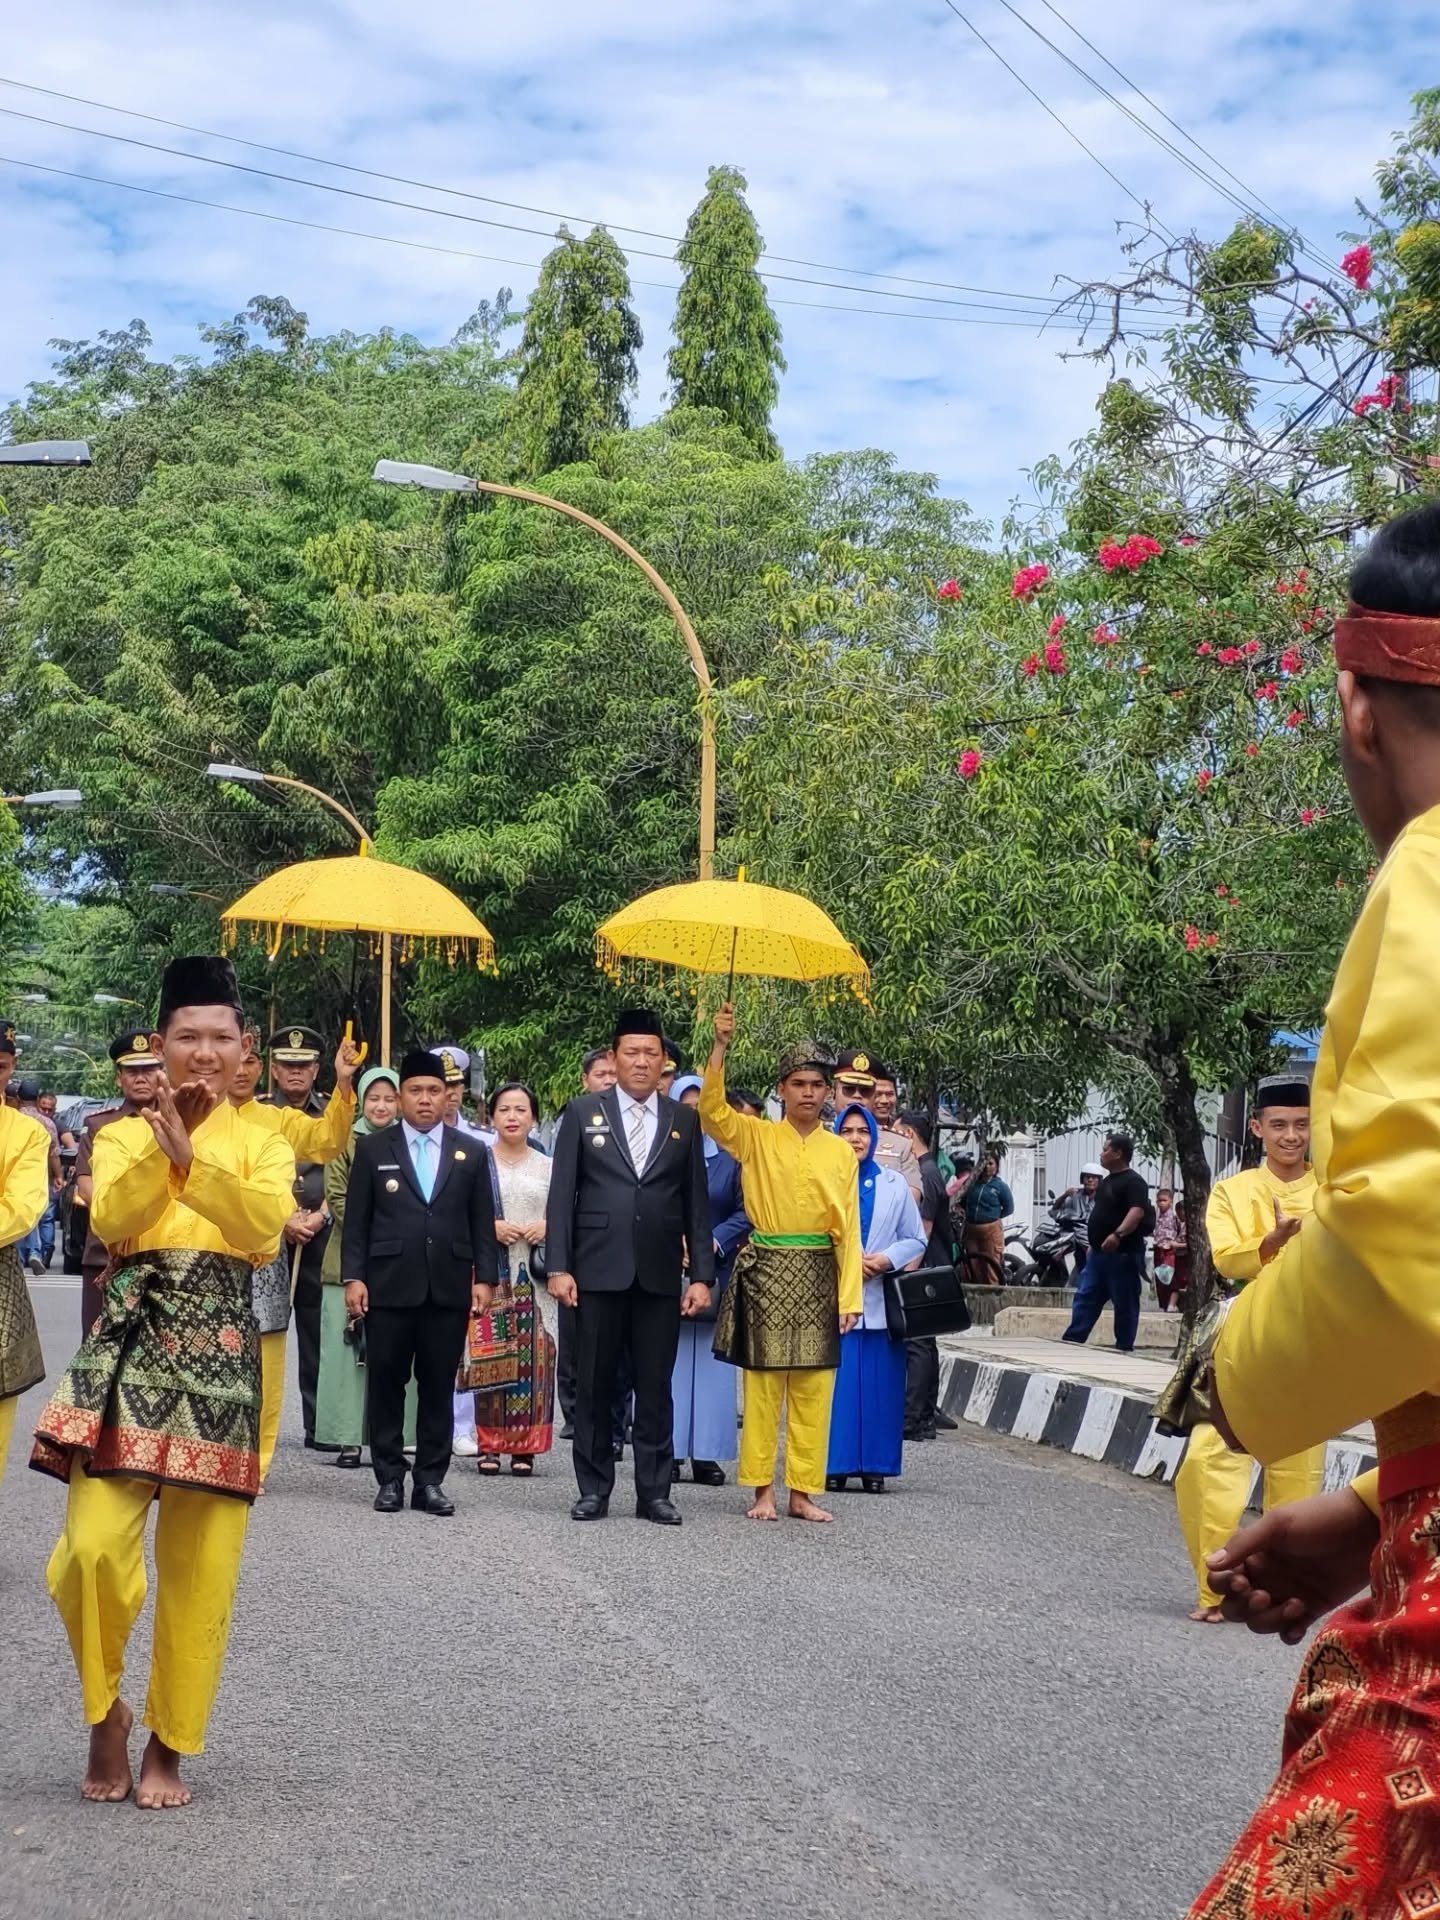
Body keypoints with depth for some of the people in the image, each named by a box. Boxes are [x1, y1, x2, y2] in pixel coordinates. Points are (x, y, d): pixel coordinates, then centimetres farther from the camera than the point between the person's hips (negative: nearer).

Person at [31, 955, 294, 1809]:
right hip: (130, 1340, 0)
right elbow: (111, 1220, -8)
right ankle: (106, 1709, 12)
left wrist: (190, 1156, -19)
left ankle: (169, 1745, 16)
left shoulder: (262, 1142, 11)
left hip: (220, 1348, 0)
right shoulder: (124, 1135, 12)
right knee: (95, 1547, -14)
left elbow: (267, 1223, -10)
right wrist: (159, 1149, -21)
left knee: (202, 1565, 1)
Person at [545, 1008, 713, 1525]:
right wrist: (558, 1266, -6)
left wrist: (701, 1275, 2)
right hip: (598, 1270, -1)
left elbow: (697, 1204, 8)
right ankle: (593, 1490, 13)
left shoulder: (684, 1121, 9)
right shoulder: (583, 1113, 4)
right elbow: (562, 1196, 1)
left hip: (660, 1274, 1)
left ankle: (654, 1492, 11)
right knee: (594, 1385, 5)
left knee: (655, 1387, 5)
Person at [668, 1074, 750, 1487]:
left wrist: (714, 1242, -11)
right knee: (666, 1363, -1)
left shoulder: (729, 1156, 6)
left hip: (714, 1273, 1)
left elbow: (745, 1212, 3)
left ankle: (706, 1453, 5)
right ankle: (666, 1452, 2)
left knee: (710, 1366, 2)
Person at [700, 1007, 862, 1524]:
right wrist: (721, 1045, -22)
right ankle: (763, 1491, 8)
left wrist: (850, 1295, 0)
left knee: (814, 1389, 4)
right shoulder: (755, 1137, 3)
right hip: (765, 1272, -2)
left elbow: (849, 1228, 6)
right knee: (763, 1384, 0)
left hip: (818, 1276, 2)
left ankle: (802, 1492, 11)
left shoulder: (841, 1153, 8)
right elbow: (711, 1111, -14)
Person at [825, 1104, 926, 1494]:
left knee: (878, 1384, 1)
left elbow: (915, 1240, 10)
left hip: (880, 1302, 2)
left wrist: (887, 1259, -7)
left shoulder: (895, 1185, 10)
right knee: (836, 1383, -4)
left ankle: (874, 1466, 7)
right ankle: (834, 1464, 2)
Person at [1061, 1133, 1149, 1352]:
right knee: (1085, 1298, 7)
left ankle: (1125, 1348, 5)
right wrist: (1094, 1240, 28)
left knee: (1124, 1303, -1)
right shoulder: (1108, 1180, 18)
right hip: (1099, 1252, 10)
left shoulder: (1133, 1182, -13)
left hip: (1123, 1254, -10)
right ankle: (1071, 1341, 8)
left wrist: (1119, 1234, -41)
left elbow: (1137, 1211, -28)